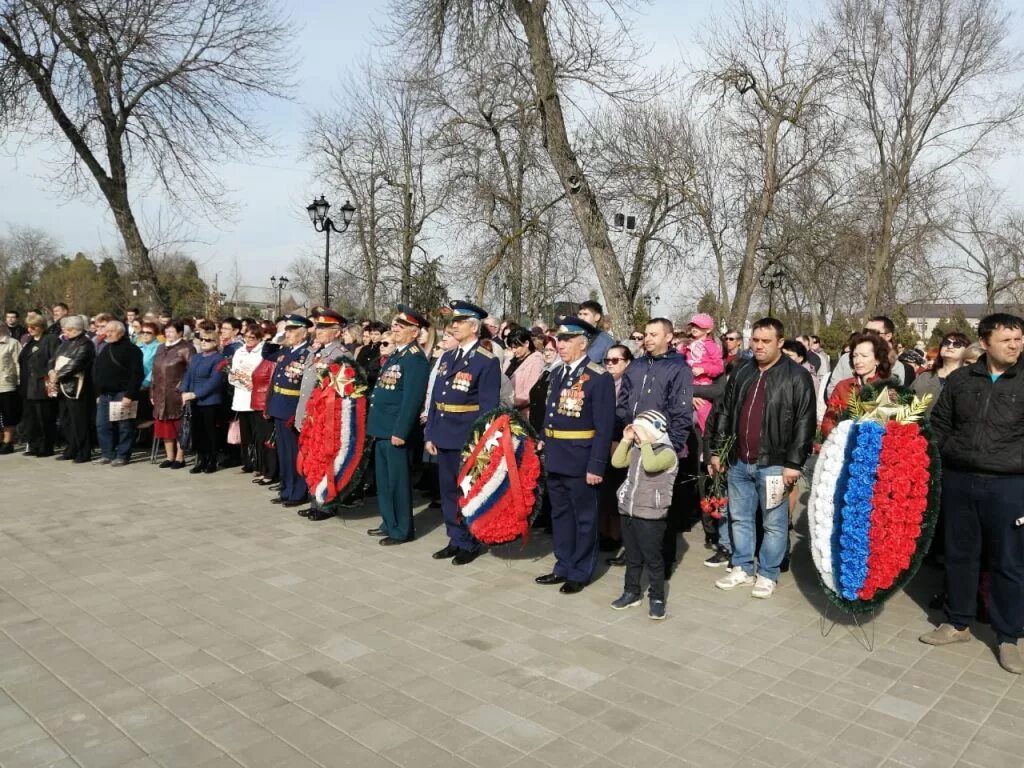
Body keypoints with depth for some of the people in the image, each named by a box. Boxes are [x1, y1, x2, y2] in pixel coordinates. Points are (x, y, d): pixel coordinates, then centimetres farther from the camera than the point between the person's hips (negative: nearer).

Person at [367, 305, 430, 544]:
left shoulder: (415, 358, -15)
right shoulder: (394, 354, 15)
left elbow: (412, 399, -21)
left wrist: (400, 431, -23)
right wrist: (376, 424, 17)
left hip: (395, 430, -10)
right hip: (382, 428, 10)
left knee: (397, 480, 0)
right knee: (383, 479, 17)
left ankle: (402, 529, 11)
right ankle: (389, 523, 29)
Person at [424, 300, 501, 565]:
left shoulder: (488, 361, -11)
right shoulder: (446, 358, 12)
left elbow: (488, 406, -13)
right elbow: (435, 398, 13)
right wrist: (430, 434, 10)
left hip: (468, 438, -7)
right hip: (444, 436, 7)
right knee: (448, 491, 14)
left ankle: (471, 544, 18)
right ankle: (456, 540, 27)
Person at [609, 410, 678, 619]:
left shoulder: (667, 453, -13)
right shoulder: (636, 450, 12)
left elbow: (650, 465, -30)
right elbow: (617, 462, 7)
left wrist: (646, 442, -22)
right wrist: (626, 440, 1)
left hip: (650, 516, -7)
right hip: (628, 512, 7)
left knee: (652, 558, 1)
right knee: (632, 557, 17)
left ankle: (657, 598, 12)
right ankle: (631, 592, 28)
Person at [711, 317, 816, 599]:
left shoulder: (797, 376, -7)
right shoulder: (741, 372, 9)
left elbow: (805, 422, -11)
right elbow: (725, 413, 14)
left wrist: (794, 463, -14)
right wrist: (718, 450, 12)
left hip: (774, 463, -5)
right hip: (739, 461, 5)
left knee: (774, 523, 6)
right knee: (740, 518, 14)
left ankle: (768, 574, 19)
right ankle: (742, 568, 27)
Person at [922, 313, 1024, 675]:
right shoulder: (959, 379, 5)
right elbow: (939, 423, 13)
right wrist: (943, 458, 5)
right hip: (958, 480, 3)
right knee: (959, 554, 12)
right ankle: (957, 623, 27)